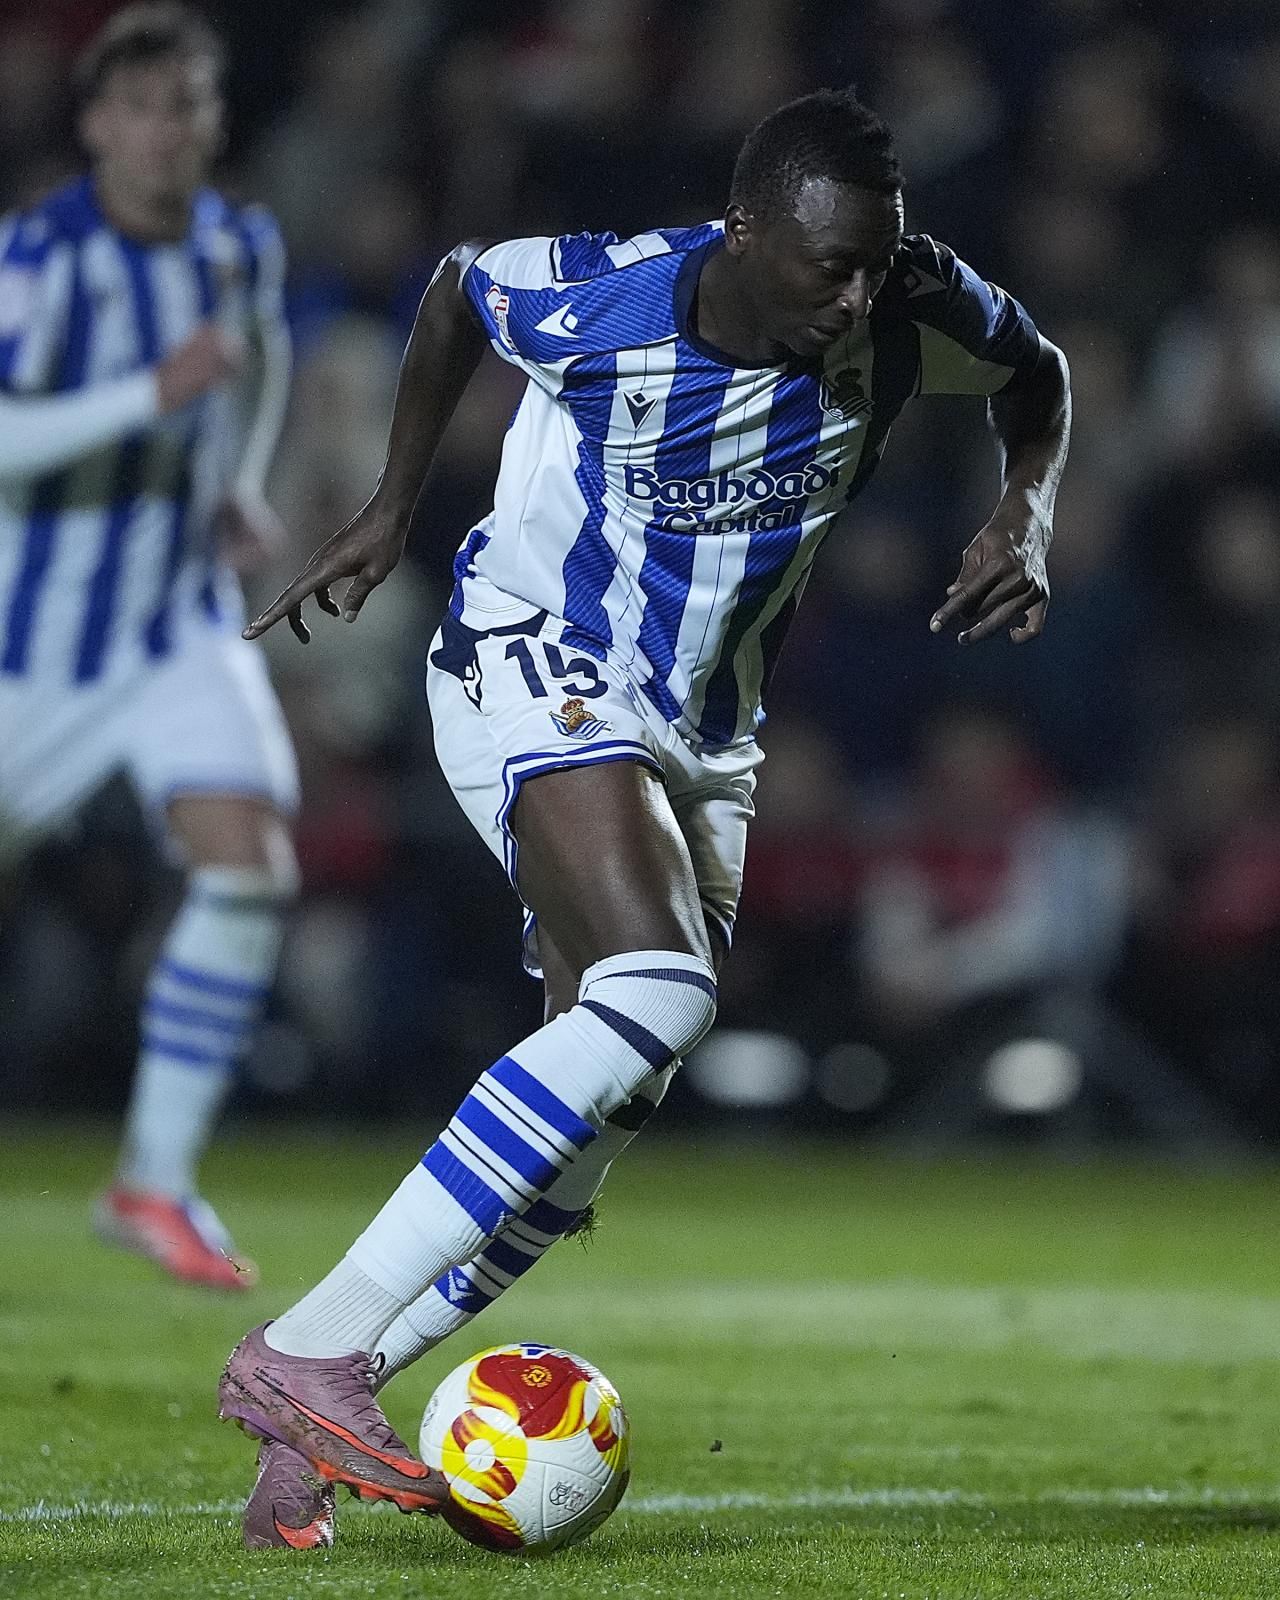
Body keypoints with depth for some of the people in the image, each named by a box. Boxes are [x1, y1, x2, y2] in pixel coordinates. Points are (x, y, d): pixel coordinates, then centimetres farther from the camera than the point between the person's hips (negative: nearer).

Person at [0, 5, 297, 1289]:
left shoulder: (241, 247, -1)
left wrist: (241, 486, 6)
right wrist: (152, 394, -36)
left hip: (184, 628, 3)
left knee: (249, 868, -17)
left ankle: (156, 1181, -8)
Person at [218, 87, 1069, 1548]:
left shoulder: (911, 314, -12)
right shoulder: (589, 299, -22)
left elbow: (1036, 374, 12)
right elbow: (454, 289, 3)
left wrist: (1026, 515, -7)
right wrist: (390, 509, 11)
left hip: (701, 738, 6)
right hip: (532, 670, -6)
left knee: (583, 1135, 1)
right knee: (658, 988, -31)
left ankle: (303, 1428, 11)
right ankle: (303, 1350, -31)